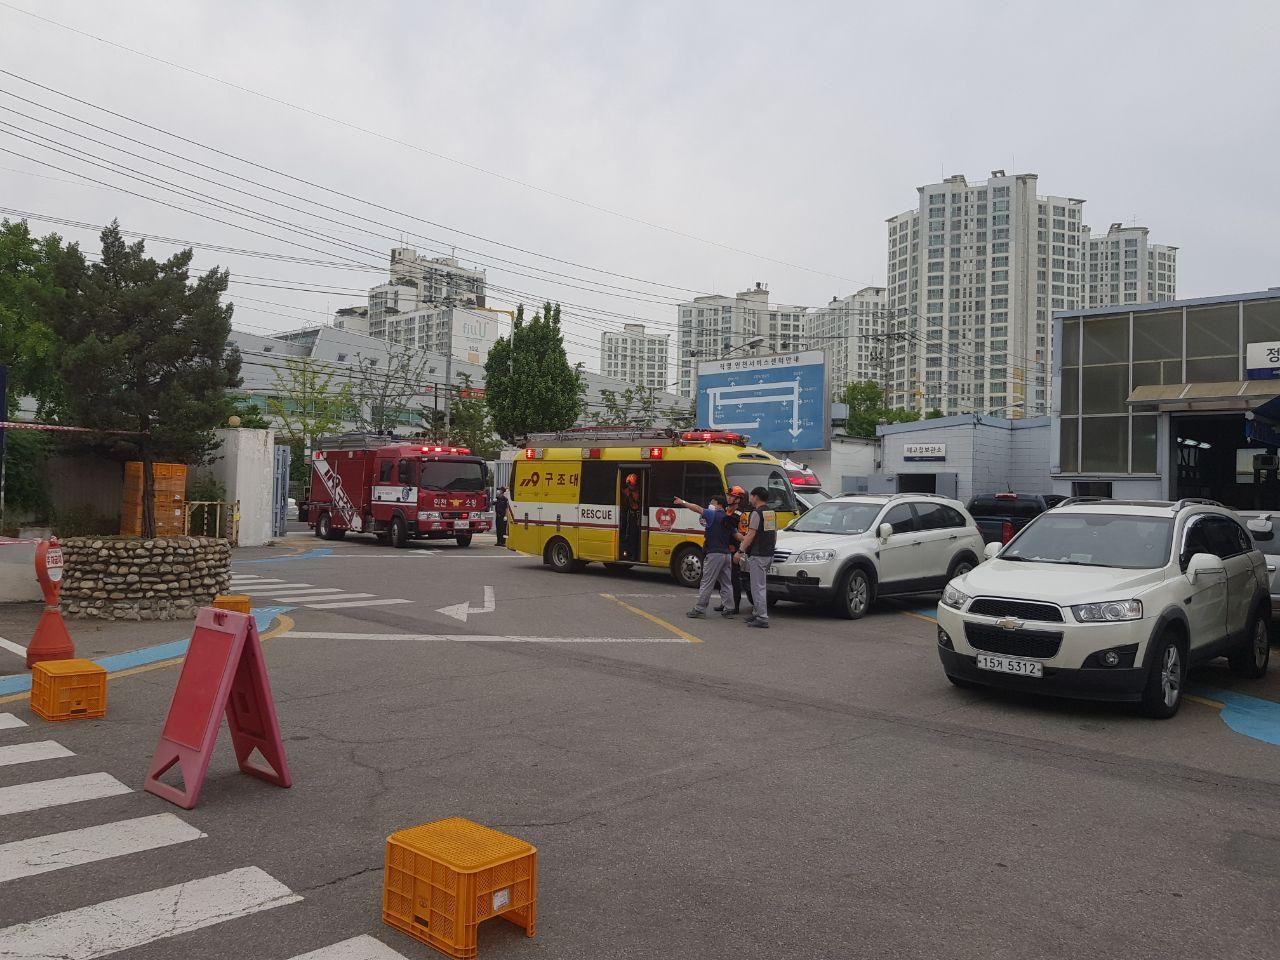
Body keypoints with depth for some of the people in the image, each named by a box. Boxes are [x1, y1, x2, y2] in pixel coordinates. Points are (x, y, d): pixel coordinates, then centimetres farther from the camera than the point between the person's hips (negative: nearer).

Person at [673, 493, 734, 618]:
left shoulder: (714, 515, -8)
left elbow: (697, 509, -13)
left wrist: (683, 503, -7)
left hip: (714, 554, -8)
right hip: (726, 554, 8)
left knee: (707, 583, -4)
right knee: (725, 583, 12)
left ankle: (700, 609, -1)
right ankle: (727, 609, 12)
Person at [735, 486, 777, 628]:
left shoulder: (757, 513, -12)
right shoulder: (772, 513, 14)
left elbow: (751, 535, -17)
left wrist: (740, 551, -14)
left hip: (757, 555, -9)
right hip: (769, 555, 9)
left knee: (758, 587, -8)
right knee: (759, 586, 18)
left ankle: (762, 618, -10)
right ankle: (757, 613, 24)